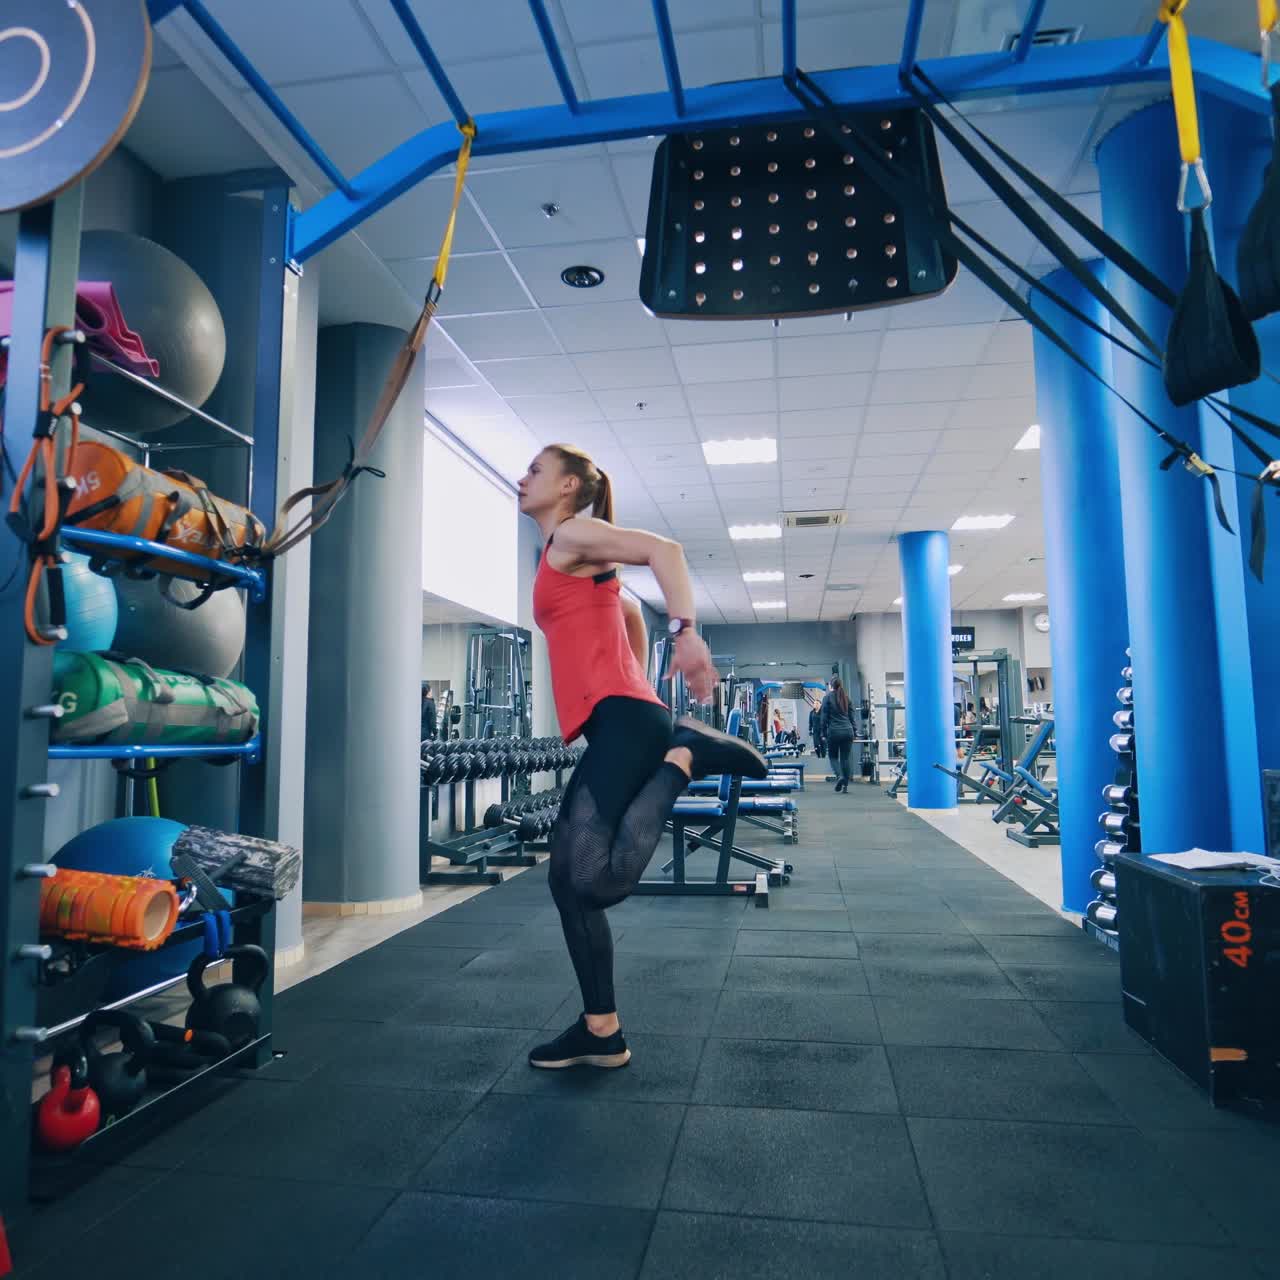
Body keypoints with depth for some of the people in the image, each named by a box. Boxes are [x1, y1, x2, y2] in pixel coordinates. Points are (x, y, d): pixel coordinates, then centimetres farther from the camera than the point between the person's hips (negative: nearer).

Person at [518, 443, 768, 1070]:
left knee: (595, 880, -24)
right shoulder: (567, 558, 26)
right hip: (616, 725, 10)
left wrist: (686, 633, -26)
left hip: (622, 721, -10)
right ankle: (601, 1032, 15)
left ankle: (684, 758, -9)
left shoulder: (572, 535, -1)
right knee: (568, 881, 8)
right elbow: (630, 612, 37)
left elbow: (664, 550, -16)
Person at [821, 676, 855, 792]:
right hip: (847, 731, 3)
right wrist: (854, 732, 18)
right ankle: (845, 785, 5)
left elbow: (824, 717, -4)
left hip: (834, 731, -3)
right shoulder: (846, 697, 11)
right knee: (845, 758, 6)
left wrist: (824, 733, 2)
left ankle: (839, 776, -15)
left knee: (833, 756, 10)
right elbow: (851, 716, 13)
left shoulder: (828, 697, -1)